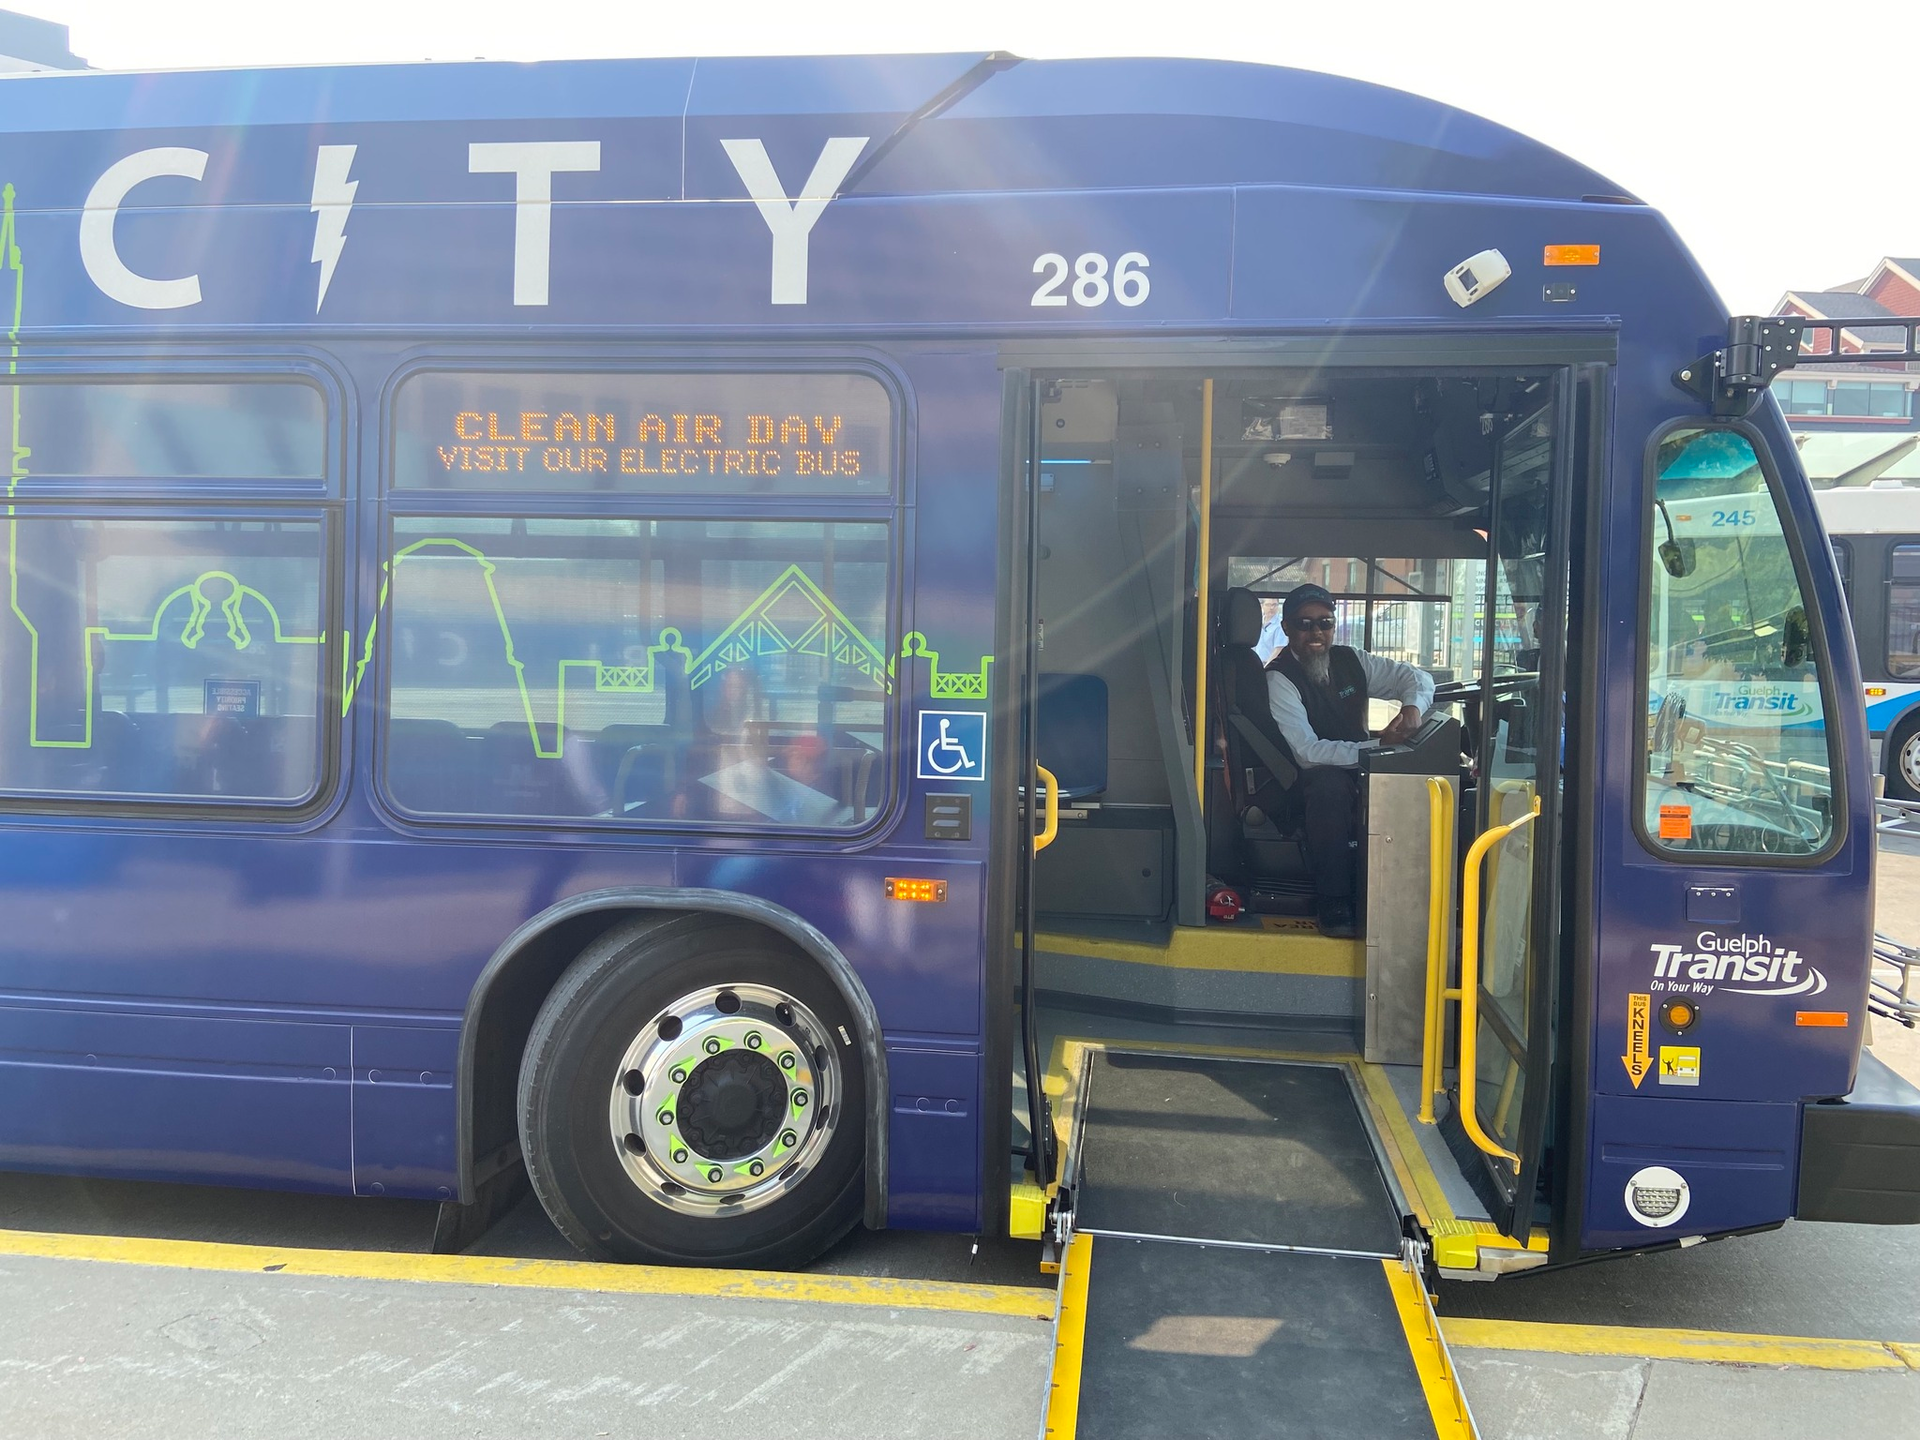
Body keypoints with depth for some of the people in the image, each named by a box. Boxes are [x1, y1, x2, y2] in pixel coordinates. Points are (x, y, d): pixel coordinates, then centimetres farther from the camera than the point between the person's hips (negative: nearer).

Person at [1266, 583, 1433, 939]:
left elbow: (1415, 677, 10)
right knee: (1331, 784, -38)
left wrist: (1413, 706, -15)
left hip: (1359, 774, 5)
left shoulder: (1350, 661, 5)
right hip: (1308, 786, -5)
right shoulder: (1280, 677, -12)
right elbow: (1307, 752, -21)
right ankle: (1333, 904, -29)